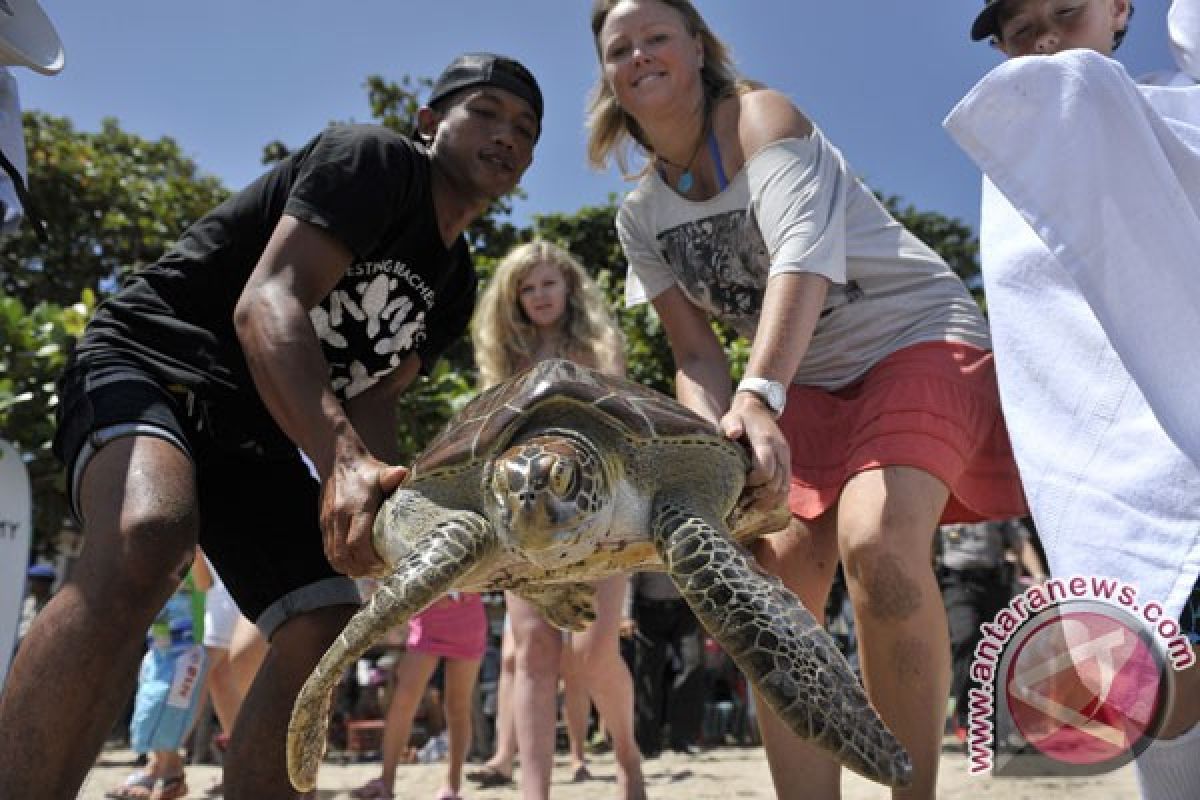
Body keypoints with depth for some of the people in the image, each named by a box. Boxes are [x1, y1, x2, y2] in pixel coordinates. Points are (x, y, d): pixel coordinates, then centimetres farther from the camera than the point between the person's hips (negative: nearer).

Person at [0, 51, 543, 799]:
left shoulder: (453, 287, 11)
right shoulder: (374, 158, -12)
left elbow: (373, 392, 5)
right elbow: (267, 303, -27)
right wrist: (343, 460, -42)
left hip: (260, 437, 8)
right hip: (150, 365, -8)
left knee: (328, 627, -4)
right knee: (148, 536, -37)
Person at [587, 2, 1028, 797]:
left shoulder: (758, 116, -11)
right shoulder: (641, 217, 5)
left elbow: (806, 249, -30)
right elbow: (697, 357, 2)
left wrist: (759, 395, -45)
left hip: (919, 339, -6)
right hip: (809, 385, 6)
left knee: (875, 540, -31)